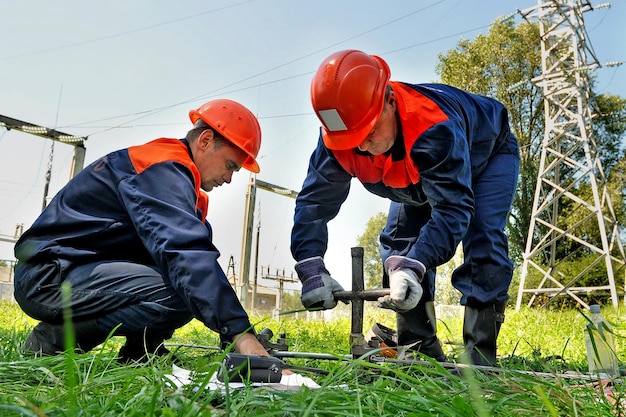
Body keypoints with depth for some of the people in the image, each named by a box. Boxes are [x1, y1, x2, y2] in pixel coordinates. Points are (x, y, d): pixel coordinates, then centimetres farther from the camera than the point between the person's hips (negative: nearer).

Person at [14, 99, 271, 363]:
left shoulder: (170, 171, 12)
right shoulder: (164, 167, -20)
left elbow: (192, 242, 7)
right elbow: (186, 253, -34)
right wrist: (240, 332, -37)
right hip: (50, 273, -9)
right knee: (181, 294, -28)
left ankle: (139, 350, 0)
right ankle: (53, 338, -12)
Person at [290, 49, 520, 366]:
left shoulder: (434, 128, -47)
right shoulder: (338, 139, -30)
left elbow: (452, 209, -50)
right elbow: (314, 202, -30)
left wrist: (414, 265, -63)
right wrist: (311, 269, -43)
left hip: (489, 154, -4)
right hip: (421, 173, 5)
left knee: (481, 241, -24)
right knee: (399, 242, -8)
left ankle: (480, 356, -15)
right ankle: (420, 350, 1)